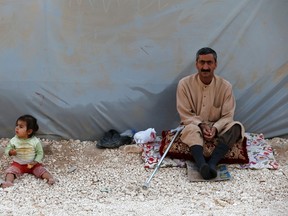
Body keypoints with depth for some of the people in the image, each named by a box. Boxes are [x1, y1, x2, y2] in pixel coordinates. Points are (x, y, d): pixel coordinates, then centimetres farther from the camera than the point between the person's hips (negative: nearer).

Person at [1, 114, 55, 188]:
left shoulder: (35, 141, -13)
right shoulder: (14, 140, -8)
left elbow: (40, 153, -5)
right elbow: (7, 149, 0)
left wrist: (35, 162, -20)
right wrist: (10, 152, -24)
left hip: (32, 164, -1)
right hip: (18, 164, 1)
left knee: (41, 170, -20)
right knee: (10, 170, -23)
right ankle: (8, 181, -40)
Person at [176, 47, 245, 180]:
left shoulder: (225, 86, -7)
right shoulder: (185, 84, -9)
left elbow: (227, 116, -6)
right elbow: (185, 114, -7)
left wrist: (215, 128, -25)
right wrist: (201, 125, -23)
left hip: (217, 127, 2)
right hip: (194, 125, -2)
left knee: (237, 127, -29)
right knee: (192, 130, -37)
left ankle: (212, 163, -46)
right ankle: (202, 165, -62)